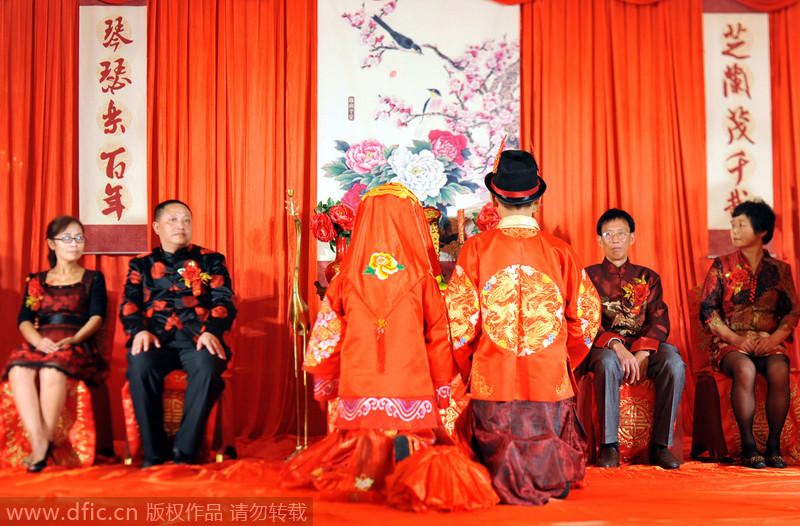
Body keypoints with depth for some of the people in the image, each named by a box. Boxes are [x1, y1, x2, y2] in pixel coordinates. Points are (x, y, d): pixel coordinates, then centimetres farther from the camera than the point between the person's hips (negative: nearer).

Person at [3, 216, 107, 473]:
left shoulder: (93, 278, 18)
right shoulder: (37, 281, 23)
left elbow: (96, 317, 5)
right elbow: (24, 320, 11)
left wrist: (73, 339, -14)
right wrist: (38, 340, -12)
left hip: (76, 344, -2)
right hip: (39, 343, 2)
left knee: (52, 371, -37)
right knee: (18, 371, -33)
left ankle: (45, 440, -30)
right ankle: (39, 442, -38)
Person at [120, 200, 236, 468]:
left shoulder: (210, 260, 20)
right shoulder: (142, 264, 24)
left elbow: (225, 302, 8)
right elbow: (129, 304, 12)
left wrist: (211, 332, -12)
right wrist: (140, 330, -10)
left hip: (197, 339, -1)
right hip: (156, 339, 1)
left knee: (207, 366, -36)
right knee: (140, 365, -34)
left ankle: (184, 452, -26)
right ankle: (154, 453, -23)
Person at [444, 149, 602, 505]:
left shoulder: (476, 248, -3)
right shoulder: (560, 251, 1)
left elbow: (460, 318, -4)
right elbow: (587, 316, 4)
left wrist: (468, 370, 10)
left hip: (492, 383, -1)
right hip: (551, 383, 1)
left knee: (494, 455, 14)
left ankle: (508, 472, -9)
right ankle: (551, 469, -5)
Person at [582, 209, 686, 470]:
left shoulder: (648, 278, 20)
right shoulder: (589, 276, 14)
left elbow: (659, 320, 5)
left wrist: (642, 353, -16)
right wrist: (616, 346, -21)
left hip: (644, 346, 2)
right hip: (604, 345, -2)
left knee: (674, 364, -31)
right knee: (607, 362, -38)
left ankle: (661, 445, -24)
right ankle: (609, 446, -30)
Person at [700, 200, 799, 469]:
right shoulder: (722, 266, 8)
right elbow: (707, 310, 1)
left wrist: (773, 338, -11)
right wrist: (736, 338, -12)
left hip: (769, 343, 1)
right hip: (729, 342, -1)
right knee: (745, 369, -35)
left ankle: (773, 446, -22)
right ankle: (748, 447, -27)